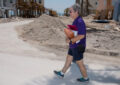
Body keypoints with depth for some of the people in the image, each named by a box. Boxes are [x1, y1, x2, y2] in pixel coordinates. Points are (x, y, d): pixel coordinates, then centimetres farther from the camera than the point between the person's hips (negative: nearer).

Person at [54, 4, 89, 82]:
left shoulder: (80, 21, -23)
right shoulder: (76, 21, 8)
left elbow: (81, 35, -30)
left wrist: (70, 40, -21)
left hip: (78, 47, -10)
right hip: (73, 46, 10)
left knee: (79, 63, 7)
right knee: (68, 60, 20)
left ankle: (85, 78, 27)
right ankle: (62, 73, 36)